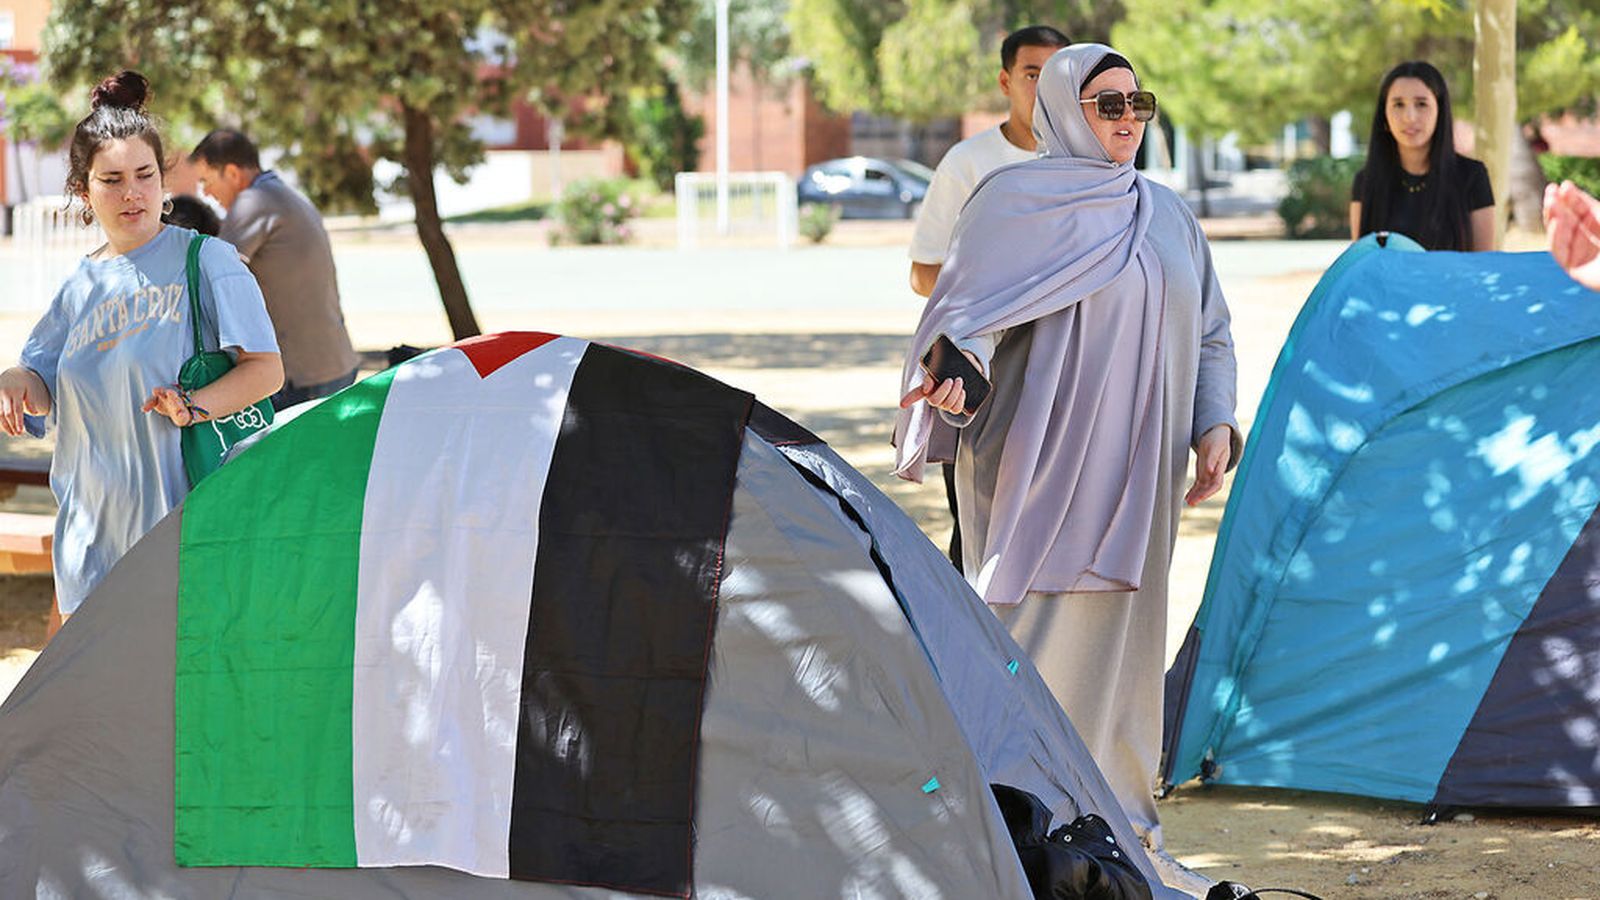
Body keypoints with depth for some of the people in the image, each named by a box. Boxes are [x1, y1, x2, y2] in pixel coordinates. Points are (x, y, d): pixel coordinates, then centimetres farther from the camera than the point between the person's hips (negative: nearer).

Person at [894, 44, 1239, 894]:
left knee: (1125, 634, 9)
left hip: (1135, 465, 6)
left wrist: (1214, 424, 5)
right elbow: (967, 305, -9)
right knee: (1032, 628, -9)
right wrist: (956, 369, -30)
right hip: (1041, 456, -6)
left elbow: (1209, 334, 20)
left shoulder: (1167, 215, 15)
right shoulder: (1015, 200, -3)